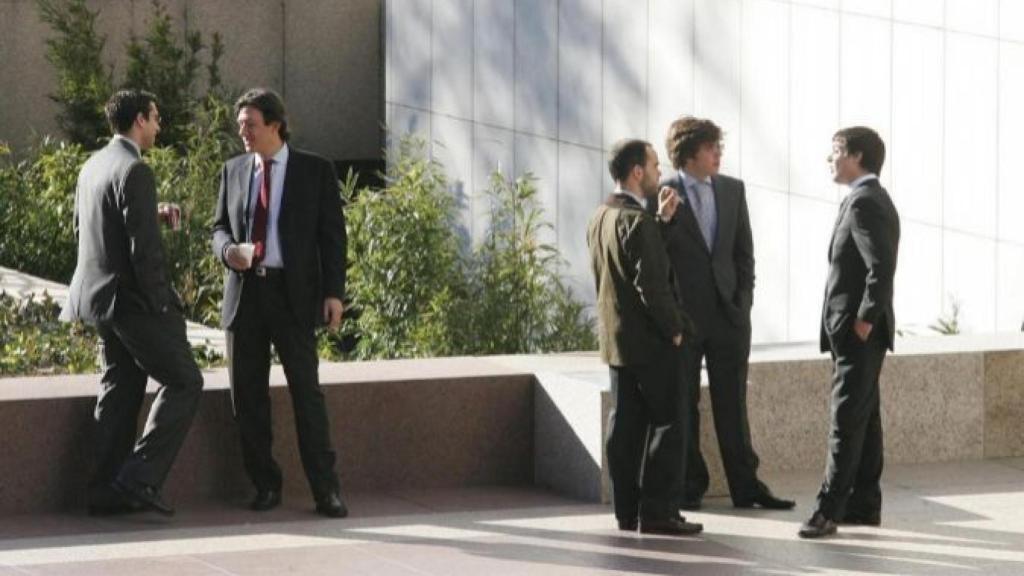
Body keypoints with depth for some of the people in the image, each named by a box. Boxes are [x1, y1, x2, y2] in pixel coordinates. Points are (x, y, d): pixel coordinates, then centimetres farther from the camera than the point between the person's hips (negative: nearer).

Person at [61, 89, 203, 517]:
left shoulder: (92, 166, 11)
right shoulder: (134, 172, -17)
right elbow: (144, 247, -21)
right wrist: (160, 305, -13)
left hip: (99, 297, 9)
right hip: (134, 299, -9)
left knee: (120, 390, 13)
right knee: (183, 382, -1)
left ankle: (107, 491, 12)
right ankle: (140, 477, -8)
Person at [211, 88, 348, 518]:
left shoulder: (315, 171, 1)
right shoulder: (233, 171, 11)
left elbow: (332, 235, 0)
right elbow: (220, 226, 18)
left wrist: (334, 292, -9)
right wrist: (228, 250, -7)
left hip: (293, 294, -4)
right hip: (245, 292, 4)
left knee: (306, 391, -7)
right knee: (248, 398, 4)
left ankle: (325, 490, -2)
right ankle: (266, 486, 14)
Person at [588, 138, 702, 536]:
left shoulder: (600, 218, 9)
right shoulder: (637, 222, -19)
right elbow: (652, 286, -22)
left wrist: (661, 220, 7)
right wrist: (674, 328, -10)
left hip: (613, 337, 9)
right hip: (647, 340, -9)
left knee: (626, 424, 10)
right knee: (665, 424, -3)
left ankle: (627, 511, 12)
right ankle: (656, 511, -5)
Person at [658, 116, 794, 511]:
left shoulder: (732, 190, 8)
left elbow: (744, 250, 11)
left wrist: (743, 298, 2)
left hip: (728, 314, 3)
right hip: (682, 316, -3)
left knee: (732, 404, 7)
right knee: (682, 406, 4)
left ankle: (746, 486, 12)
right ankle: (688, 487, 13)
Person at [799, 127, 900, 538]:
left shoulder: (864, 203, -16)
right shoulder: (873, 200, 16)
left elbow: (882, 267, -25)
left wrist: (864, 320, -20)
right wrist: (862, 320, 13)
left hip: (857, 332, -10)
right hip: (858, 332, 10)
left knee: (847, 420, -9)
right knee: (863, 419, 12)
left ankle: (830, 508, -10)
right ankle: (864, 505, 16)